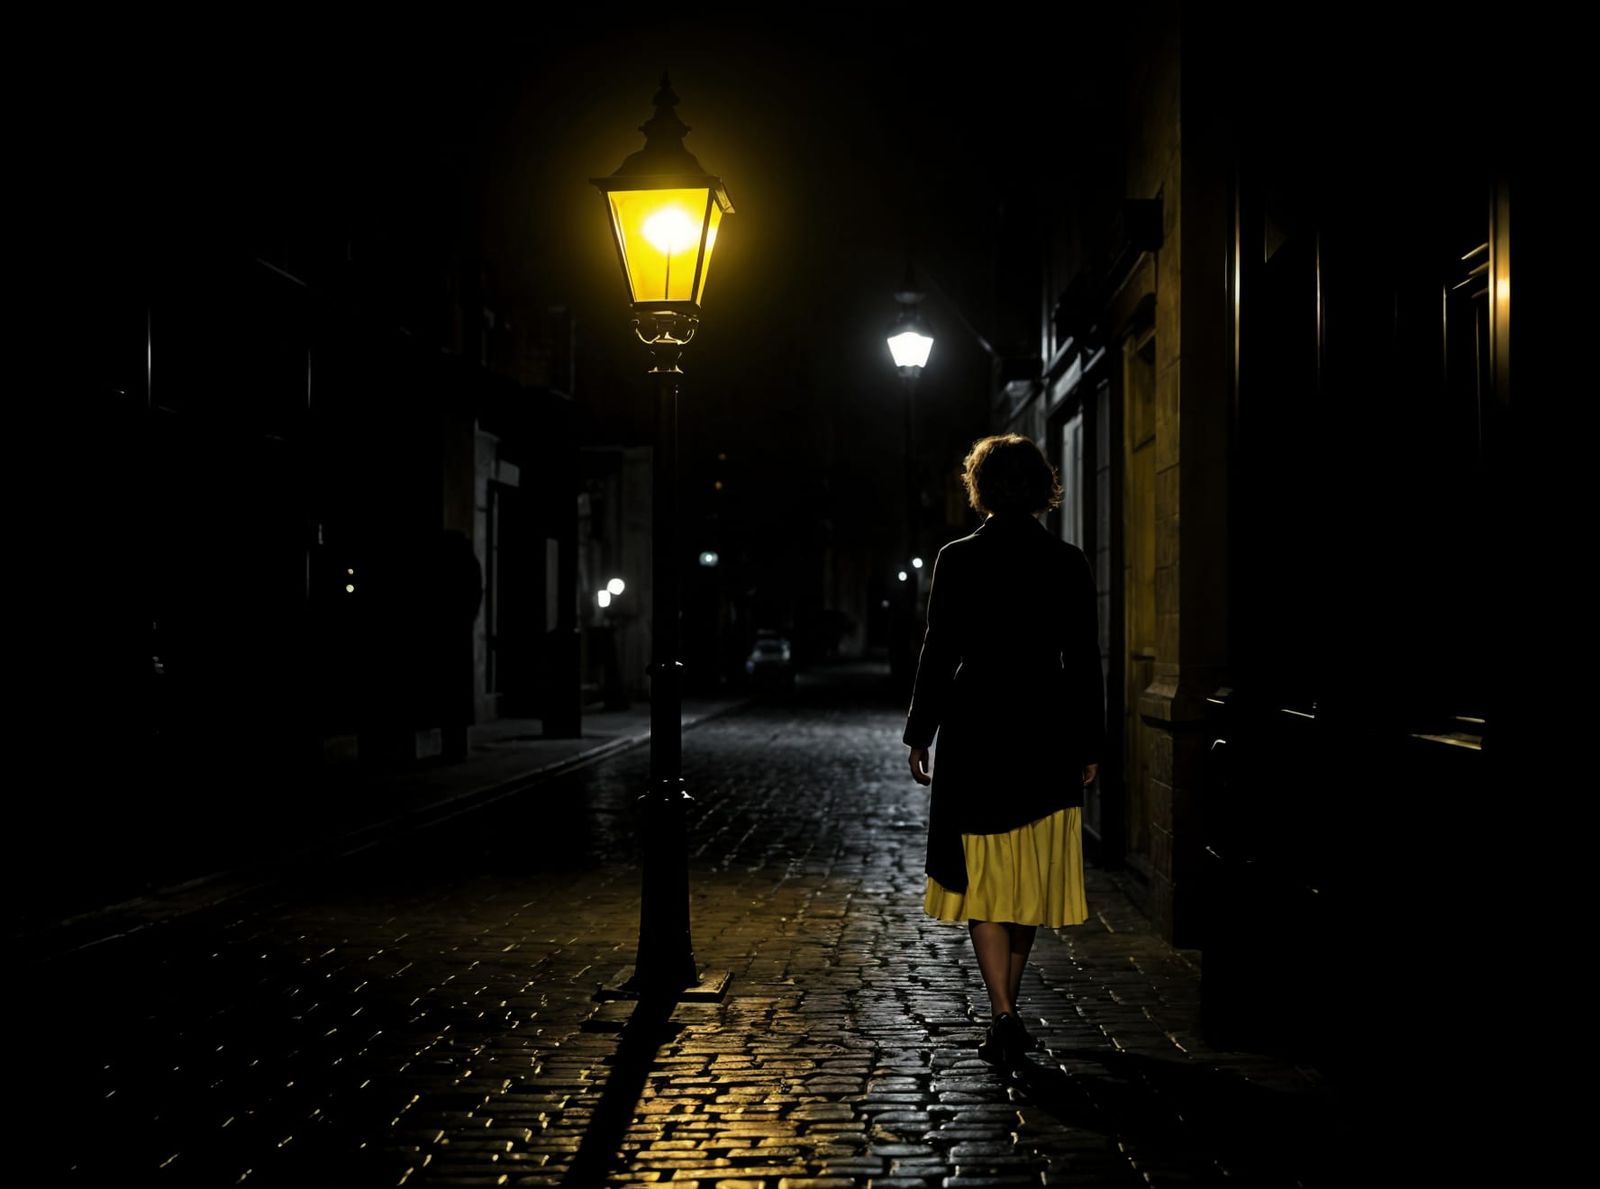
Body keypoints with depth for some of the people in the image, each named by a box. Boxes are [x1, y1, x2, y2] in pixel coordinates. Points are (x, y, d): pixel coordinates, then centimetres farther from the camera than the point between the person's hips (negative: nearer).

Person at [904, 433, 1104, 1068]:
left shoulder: (956, 560, -6)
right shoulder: (1068, 563, 0)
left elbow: (938, 656, -5)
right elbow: (1085, 661, 2)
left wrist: (918, 736, 4)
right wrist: (1089, 746, 9)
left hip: (975, 736, -2)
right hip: (1047, 742, 2)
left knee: (984, 880, 3)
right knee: (1030, 883, 14)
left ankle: (1004, 1017, -8)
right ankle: (1007, 1012, 25)